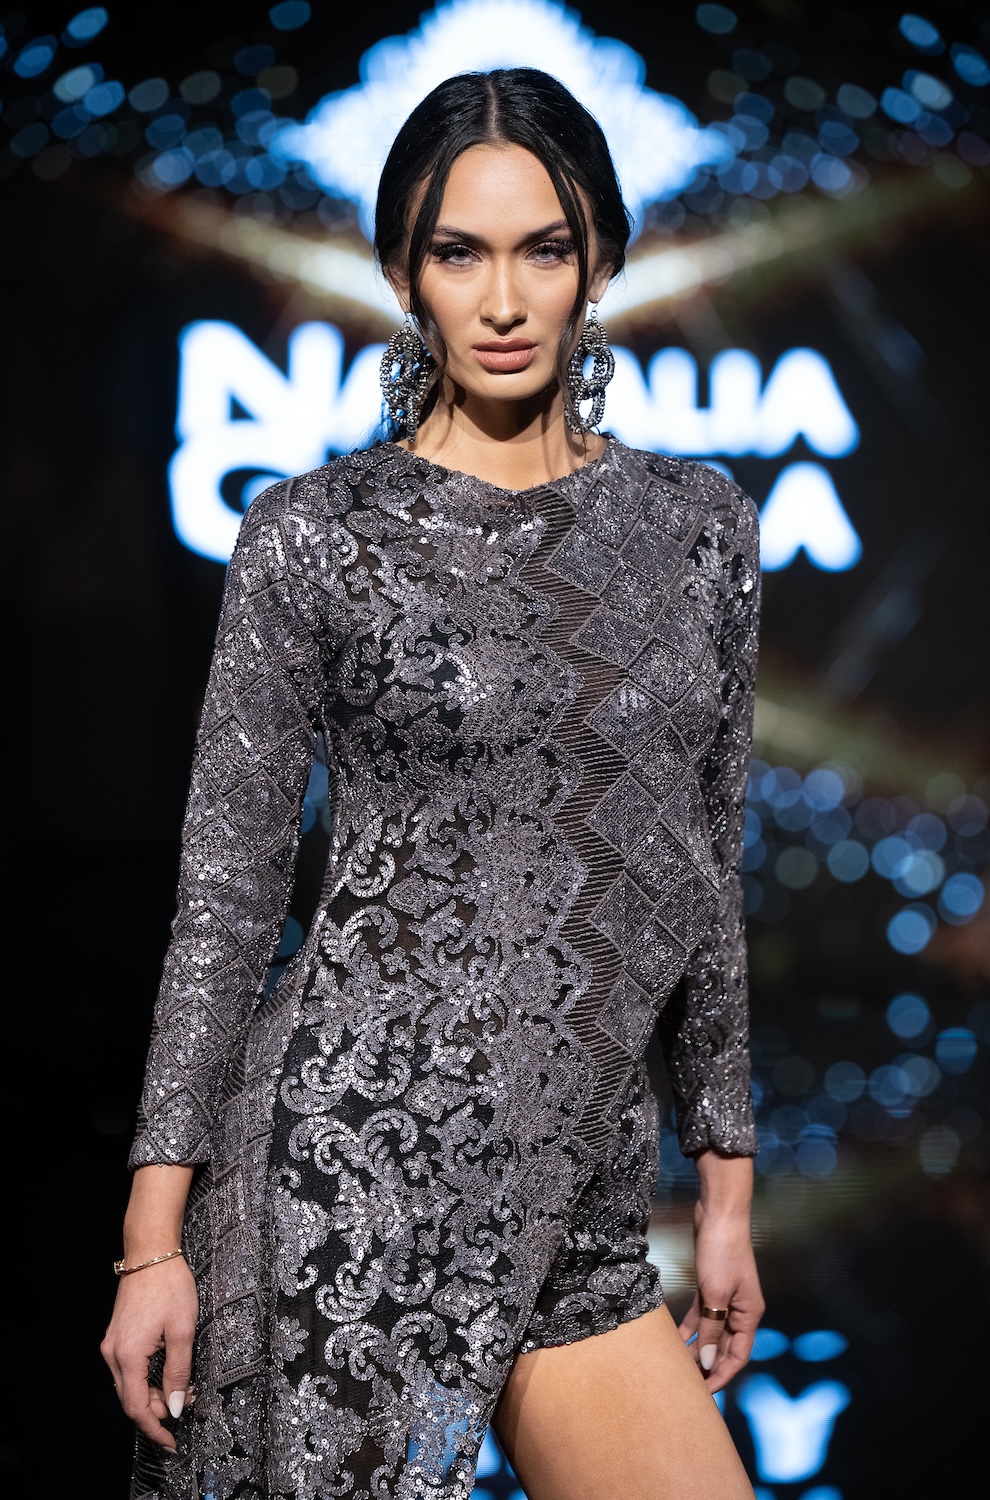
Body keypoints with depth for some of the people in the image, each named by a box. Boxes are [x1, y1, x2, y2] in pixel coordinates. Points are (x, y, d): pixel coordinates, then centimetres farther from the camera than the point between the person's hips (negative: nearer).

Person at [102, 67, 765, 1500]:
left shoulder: (702, 526, 8)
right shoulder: (316, 535, -3)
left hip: (583, 1208, 4)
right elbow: (229, 886, -3)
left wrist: (727, 1184, 13)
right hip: (357, 1159, -4)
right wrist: (157, 1236, -5)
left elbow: (704, 871, 13)